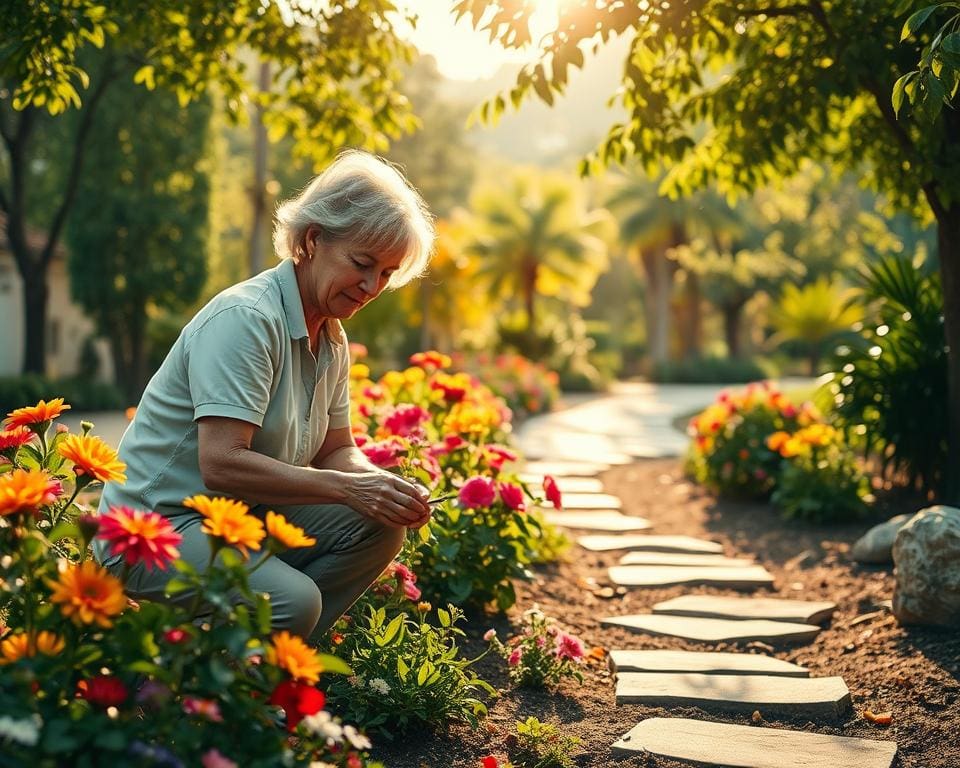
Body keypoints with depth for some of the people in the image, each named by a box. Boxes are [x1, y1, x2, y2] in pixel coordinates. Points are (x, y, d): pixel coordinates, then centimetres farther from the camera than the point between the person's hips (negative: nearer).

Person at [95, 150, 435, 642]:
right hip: (155, 526, -9)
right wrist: (348, 488, -29)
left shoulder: (332, 339, 8)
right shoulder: (245, 319, -21)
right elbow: (221, 464, -28)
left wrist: (386, 488, -11)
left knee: (380, 528, -10)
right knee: (293, 600, -32)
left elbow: (336, 451, 12)